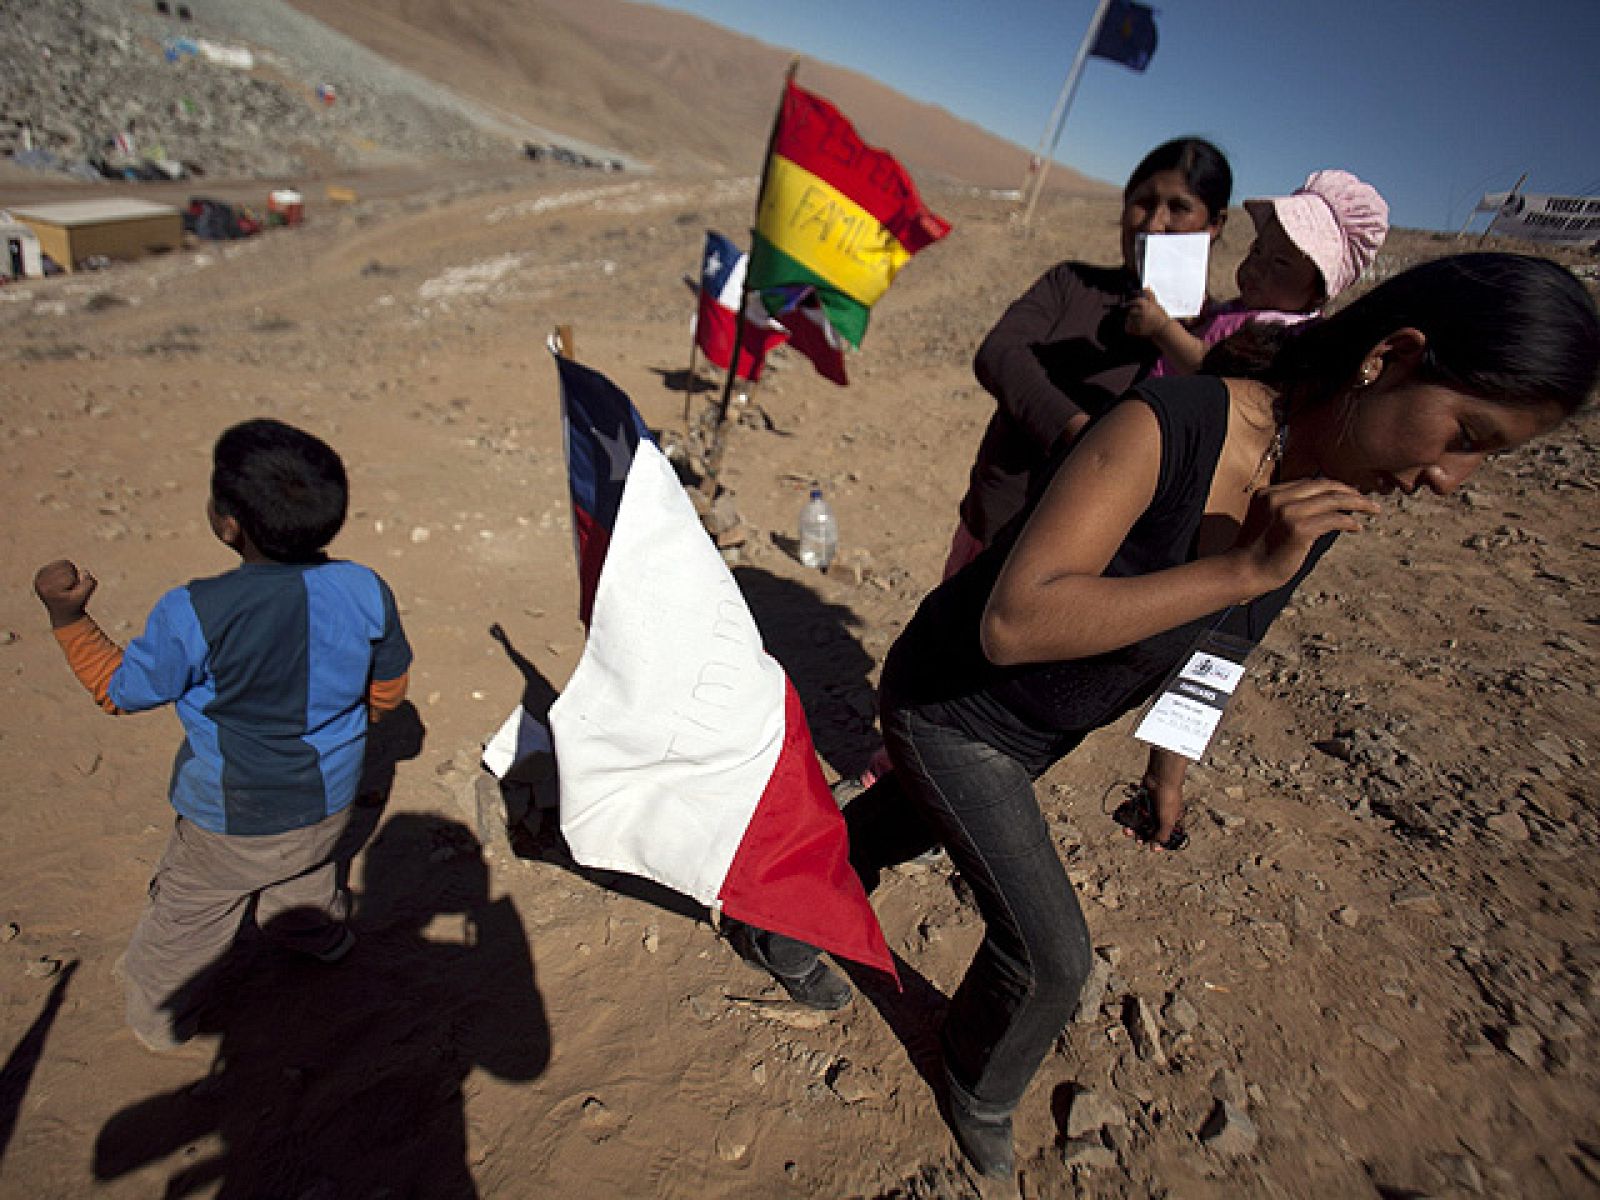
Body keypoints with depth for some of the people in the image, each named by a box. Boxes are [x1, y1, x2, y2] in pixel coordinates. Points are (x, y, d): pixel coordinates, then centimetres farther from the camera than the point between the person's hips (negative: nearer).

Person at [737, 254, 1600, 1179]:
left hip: (1043, 732, 7)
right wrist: (1243, 569, -39)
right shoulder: (1168, 427, -33)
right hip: (953, 710, -7)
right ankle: (980, 1091, 41)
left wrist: (1169, 764, 17)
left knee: (897, 830, 29)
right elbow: (1011, 625, -40)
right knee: (1051, 955, 2)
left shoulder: (1333, 501, -7)